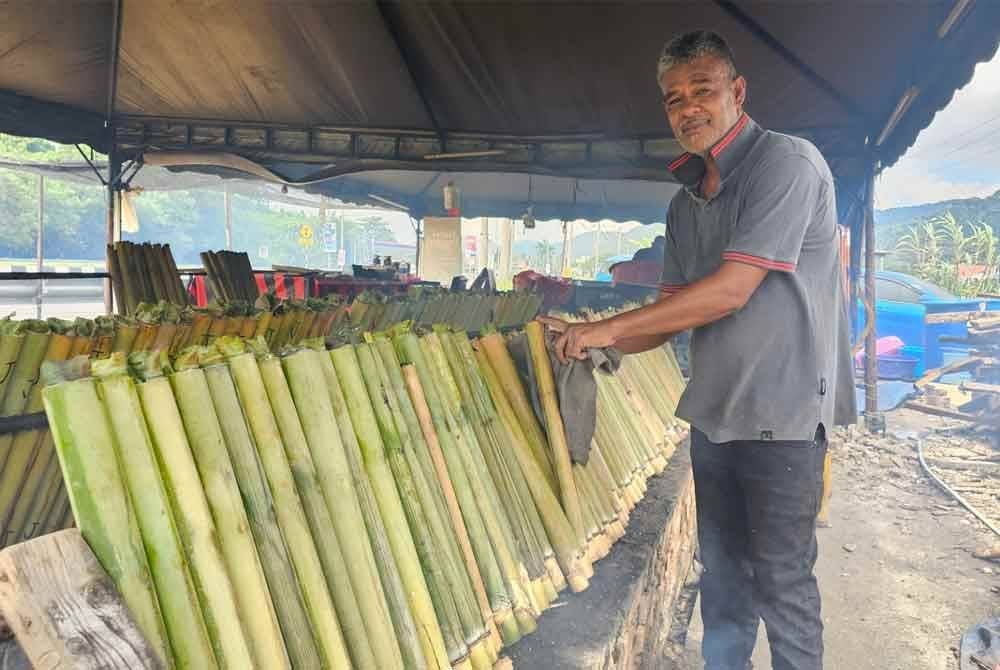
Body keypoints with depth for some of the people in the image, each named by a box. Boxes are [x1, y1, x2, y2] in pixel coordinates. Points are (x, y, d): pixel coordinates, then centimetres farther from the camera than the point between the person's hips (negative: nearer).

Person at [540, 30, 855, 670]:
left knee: (781, 580, 4)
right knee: (722, 571, 17)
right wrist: (589, 342, -1)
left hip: (783, 412, -7)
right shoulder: (686, 203, 11)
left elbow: (730, 290, -22)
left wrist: (609, 328, -17)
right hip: (714, 414, 7)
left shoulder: (788, 162, -13)